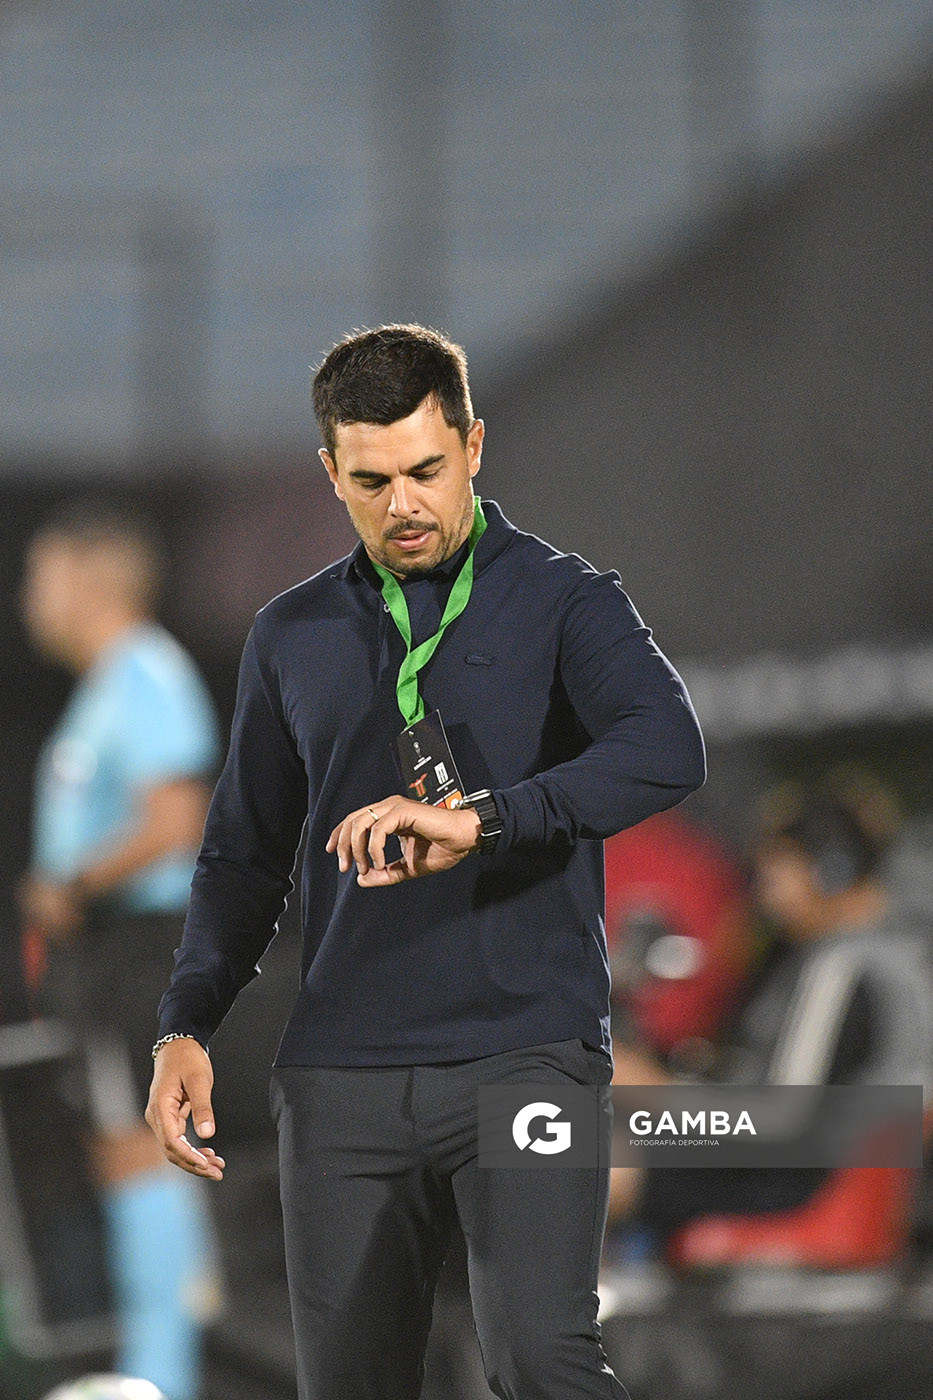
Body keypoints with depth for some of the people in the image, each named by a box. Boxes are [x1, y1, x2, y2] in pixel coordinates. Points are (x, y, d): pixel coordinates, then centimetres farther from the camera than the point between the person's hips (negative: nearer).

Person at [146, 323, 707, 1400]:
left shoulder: (564, 602, 2)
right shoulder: (293, 636, 15)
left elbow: (665, 750, -18)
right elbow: (245, 855, 21)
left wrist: (479, 818, -31)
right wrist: (185, 1027, 6)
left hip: (526, 1052, -4)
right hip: (341, 1072, 4)